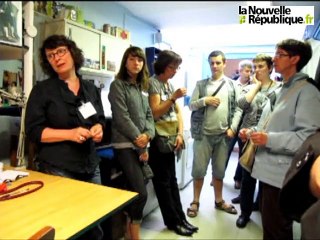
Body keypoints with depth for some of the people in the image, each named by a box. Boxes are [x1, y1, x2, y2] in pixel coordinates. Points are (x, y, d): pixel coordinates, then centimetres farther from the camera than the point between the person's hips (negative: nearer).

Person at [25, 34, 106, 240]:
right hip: (58, 170, -4)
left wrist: (99, 129, -7)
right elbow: (34, 131, -8)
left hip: (91, 166, 4)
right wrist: (70, 134, -20)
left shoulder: (91, 89, 10)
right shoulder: (42, 90, -3)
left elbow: (101, 120, 17)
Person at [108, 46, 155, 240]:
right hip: (125, 145, -6)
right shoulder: (118, 85, -4)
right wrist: (138, 138, -11)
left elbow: (149, 115, 11)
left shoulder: (143, 87, 16)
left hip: (141, 144, 6)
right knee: (141, 193, -9)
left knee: (133, 191, 11)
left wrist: (148, 135, -7)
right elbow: (121, 117, -13)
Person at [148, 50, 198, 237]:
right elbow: (154, 113, -17)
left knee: (172, 179, 14)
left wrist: (180, 134, -1)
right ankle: (173, 221, 16)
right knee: (163, 181, 3)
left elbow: (178, 111, 10)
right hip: (157, 139, -7)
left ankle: (180, 218, 23)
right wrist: (173, 97, -23)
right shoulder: (153, 83, -9)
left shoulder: (170, 84, 13)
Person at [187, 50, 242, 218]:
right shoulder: (201, 84, 5)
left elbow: (238, 109, 3)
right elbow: (191, 105, 3)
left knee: (219, 170, 13)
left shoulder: (232, 85, 6)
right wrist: (205, 100, -14)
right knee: (199, 169, 4)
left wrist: (233, 128, -7)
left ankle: (219, 200, 32)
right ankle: (195, 202, 21)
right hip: (203, 133, -1)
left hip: (223, 134, 1)